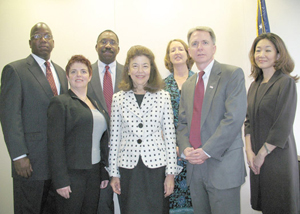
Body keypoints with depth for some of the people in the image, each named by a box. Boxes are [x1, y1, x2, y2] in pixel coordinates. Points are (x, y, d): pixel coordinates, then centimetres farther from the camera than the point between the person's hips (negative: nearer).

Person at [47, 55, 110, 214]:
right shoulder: (60, 102, -6)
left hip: (94, 171, 6)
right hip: (72, 172, -6)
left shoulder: (96, 104, 14)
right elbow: (55, 144, -12)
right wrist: (61, 180, -16)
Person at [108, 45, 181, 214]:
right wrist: (114, 173, 6)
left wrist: (171, 173, -2)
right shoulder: (118, 98, 3)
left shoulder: (163, 97, 0)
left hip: (156, 166, -1)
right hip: (128, 167, 1)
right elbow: (115, 137, 5)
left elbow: (170, 135, 0)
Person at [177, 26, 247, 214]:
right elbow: (182, 123, 14)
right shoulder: (187, 86, 16)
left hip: (223, 165, -5)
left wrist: (207, 151, -17)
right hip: (195, 166, 6)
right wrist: (186, 148, -5)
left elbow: (235, 117, -15)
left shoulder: (233, 74, -4)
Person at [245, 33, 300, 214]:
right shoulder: (255, 85, 9)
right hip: (257, 158, 6)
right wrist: (249, 151, -3)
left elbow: (283, 126, -16)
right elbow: (249, 120, 9)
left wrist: (262, 154, -12)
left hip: (278, 157, -6)